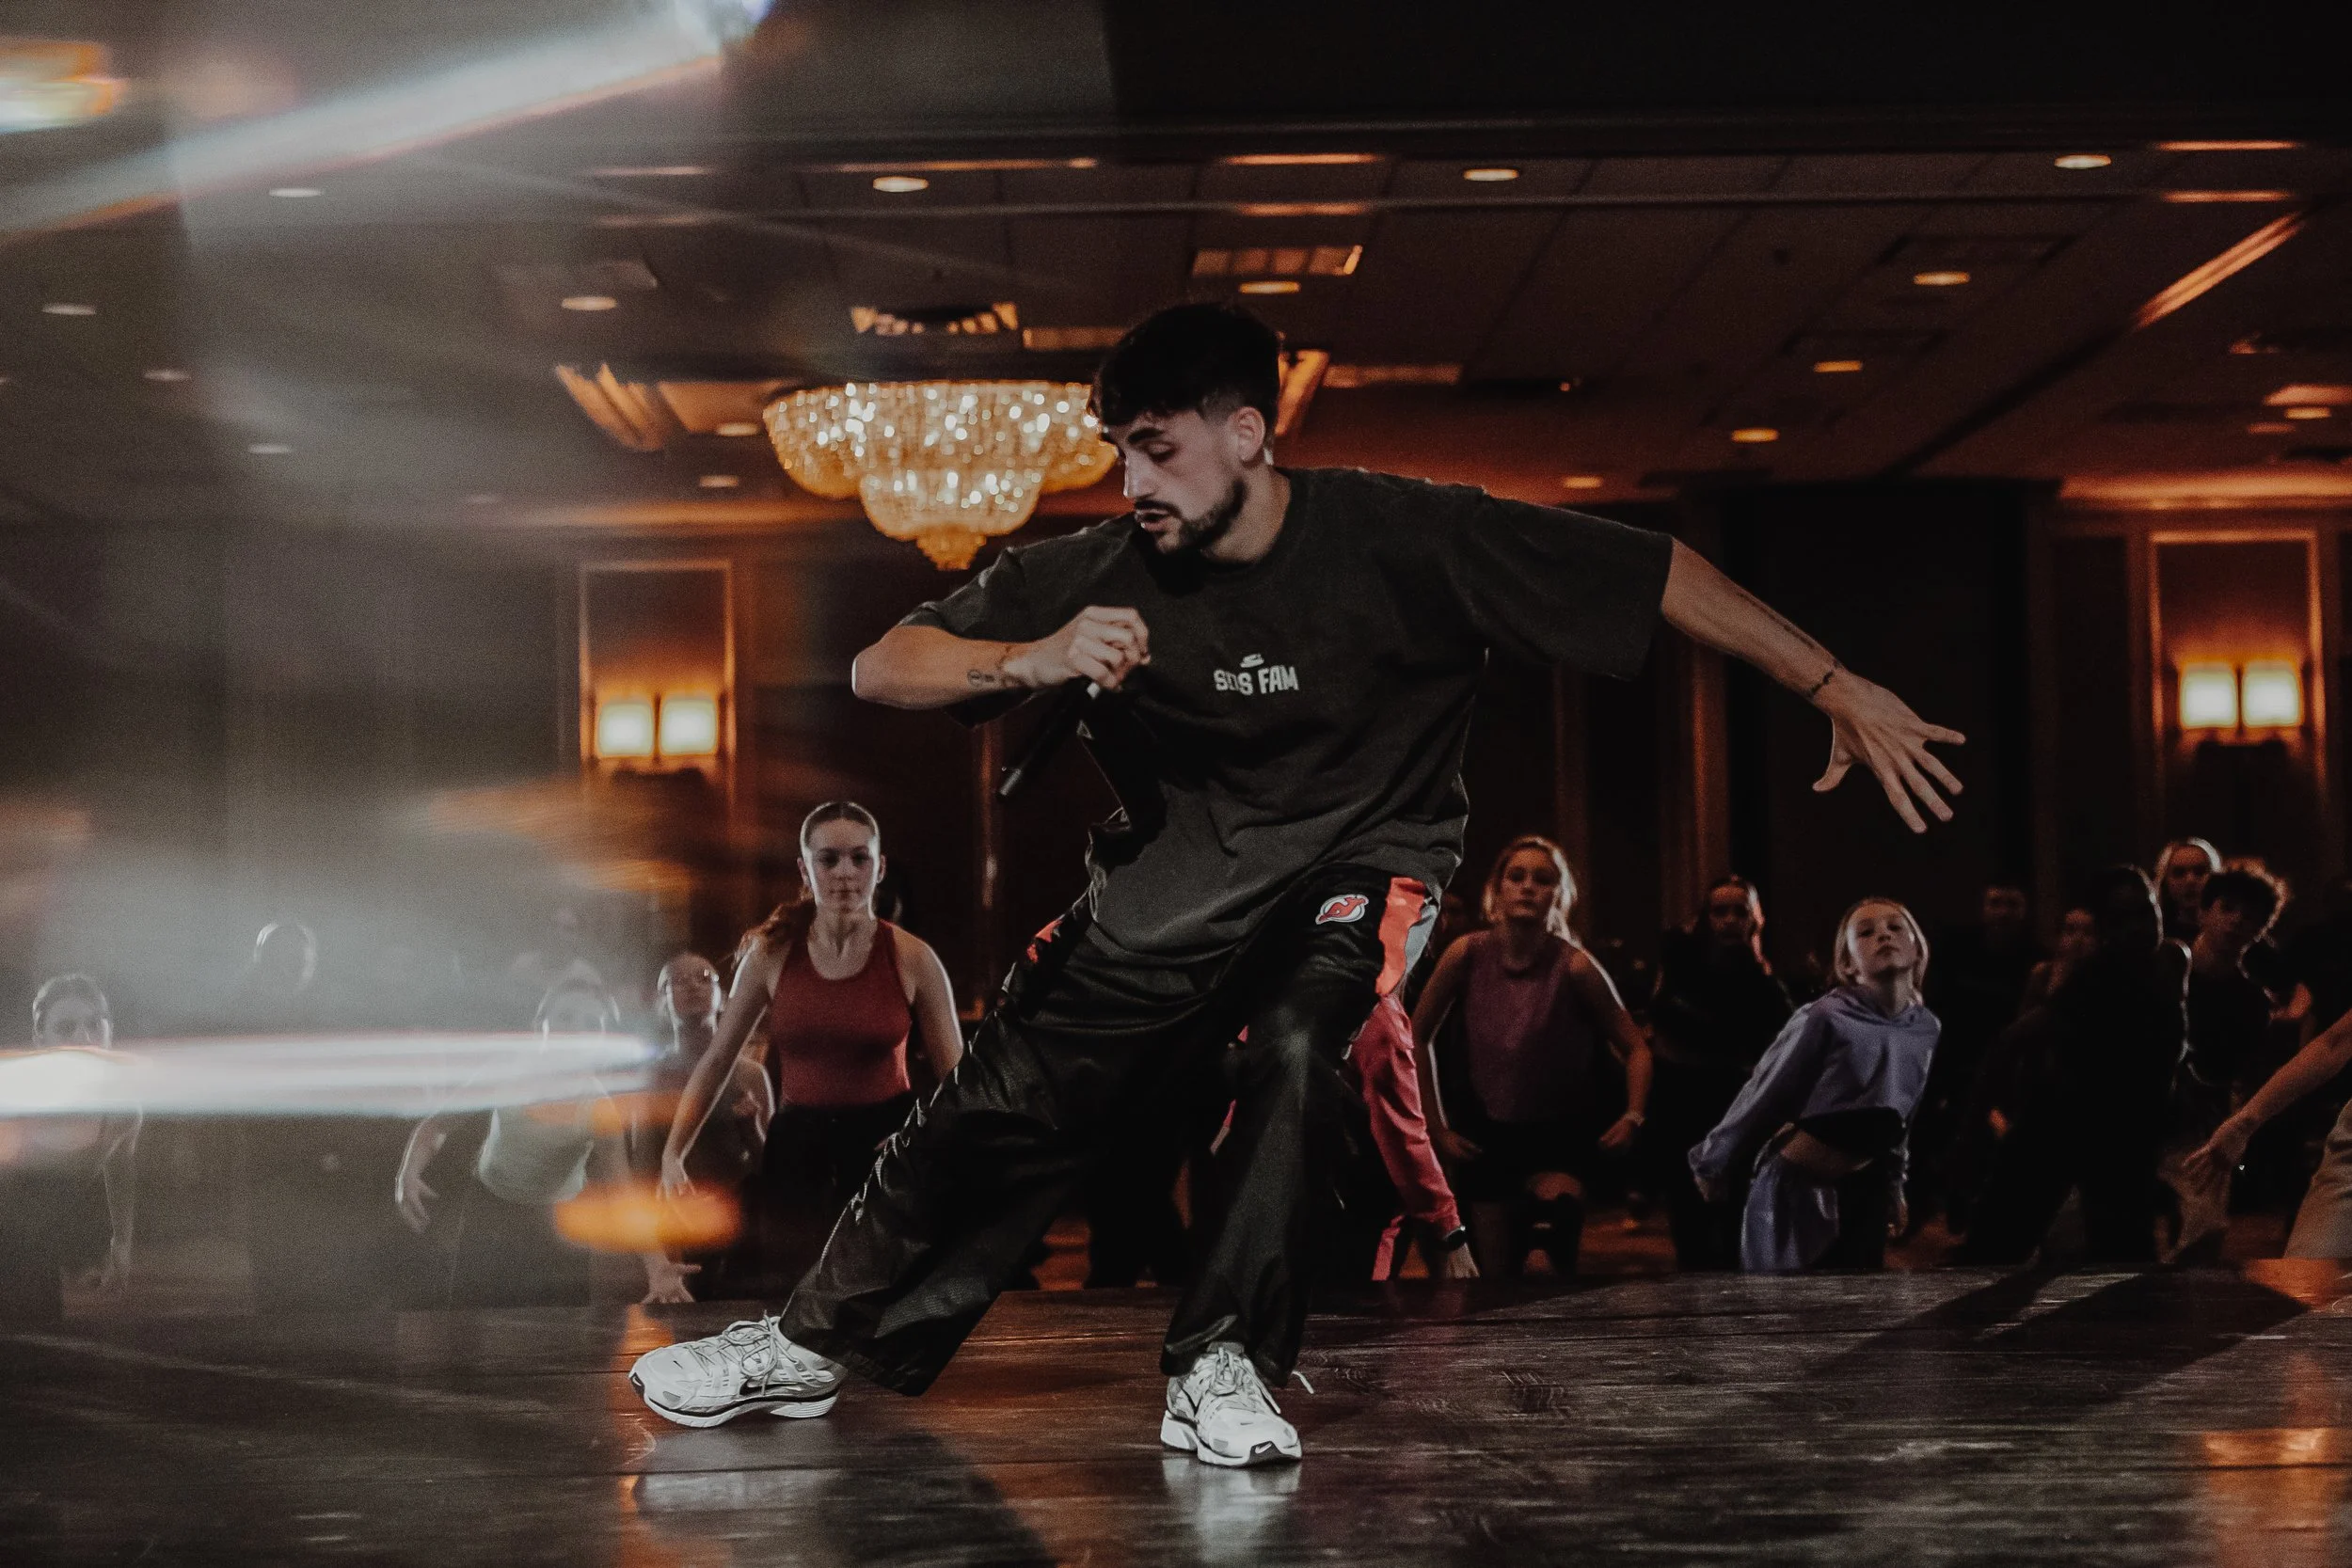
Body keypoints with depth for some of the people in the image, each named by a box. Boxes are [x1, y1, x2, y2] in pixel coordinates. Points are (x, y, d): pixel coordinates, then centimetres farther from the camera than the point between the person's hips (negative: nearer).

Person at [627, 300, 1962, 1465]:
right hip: (1177, 873, 3)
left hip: (1361, 858, -2)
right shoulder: (1102, 574, -16)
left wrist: (1839, 690, -24)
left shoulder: (1397, 538, -23)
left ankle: (1225, 1365, -19)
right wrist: (1028, 660, -34)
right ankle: (817, 1344, 17)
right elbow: (881, 670, -14)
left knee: (1295, 1051, -32)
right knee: (1002, 1100, -1)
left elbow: (1654, 573, -21)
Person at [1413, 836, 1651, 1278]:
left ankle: (1565, 1273, -9)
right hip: (1489, 1136, 2)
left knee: (1555, 1200, -35)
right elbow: (1417, 1037, 0)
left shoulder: (1573, 966, -16)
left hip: (1559, 1137, -2)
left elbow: (1634, 1047, -6)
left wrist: (1633, 1117, -20)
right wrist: (1436, 1126, -1)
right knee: (1495, 1277, 5)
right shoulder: (1468, 955, -11)